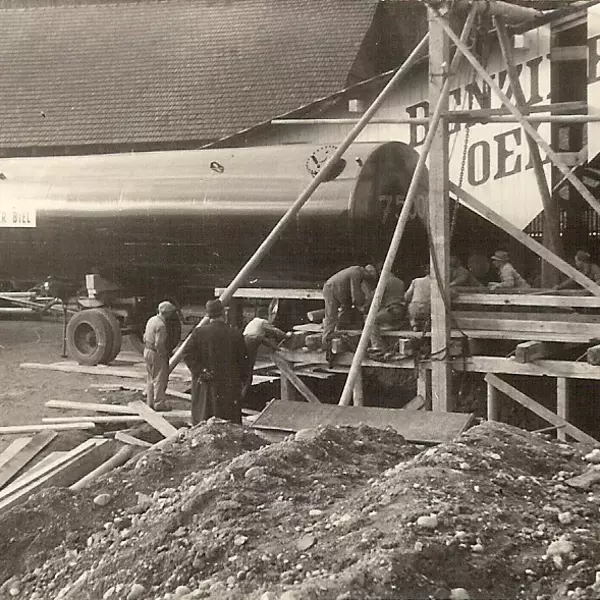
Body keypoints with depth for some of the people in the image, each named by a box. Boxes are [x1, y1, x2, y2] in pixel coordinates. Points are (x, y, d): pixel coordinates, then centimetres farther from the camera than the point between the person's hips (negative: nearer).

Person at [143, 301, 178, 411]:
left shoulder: (151, 320, 9)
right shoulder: (161, 325, -21)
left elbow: (145, 337, 16)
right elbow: (159, 344, -24)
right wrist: (165, 355, -12)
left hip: (147, 351, 10)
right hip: (157, 354, -10)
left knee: (150, 379, 16)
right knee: (159, 379, -2)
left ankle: (150, 402, 23)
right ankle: (159, 403, 1)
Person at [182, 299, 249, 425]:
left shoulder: (199, 332, -5)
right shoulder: (235, 335, -4)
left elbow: (187, 354, -10)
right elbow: (243, 359, 2)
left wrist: (200, 371, -6)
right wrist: (242, 379, 14)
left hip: (204, 386, 0)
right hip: (230, 387, 0)